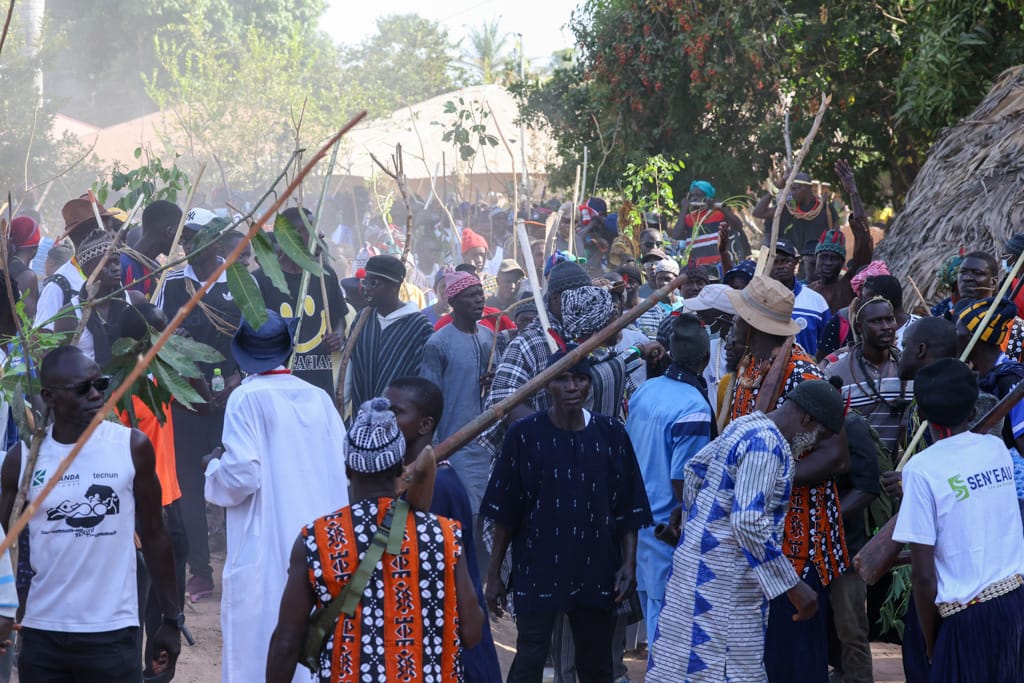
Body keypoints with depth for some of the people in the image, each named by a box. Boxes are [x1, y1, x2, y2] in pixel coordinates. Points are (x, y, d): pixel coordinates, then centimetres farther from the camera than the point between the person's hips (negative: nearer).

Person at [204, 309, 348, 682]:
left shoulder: (247, 398, -8)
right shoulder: (318, 397, 5)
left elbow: (241, 477, -15)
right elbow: (345, 469, 4)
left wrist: (214, 465, 5)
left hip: (265, 550, -5)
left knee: (258, 647, -1)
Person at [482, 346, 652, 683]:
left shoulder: (612, 434, 0)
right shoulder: (524, 435, -5)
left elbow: (628, 509, 5)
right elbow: (504, 512, -2)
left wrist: (629, 562, -4)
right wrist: (493, 573, -2)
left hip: (596, 571, 2)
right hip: (537, 570, -2)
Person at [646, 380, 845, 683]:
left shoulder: (745, 425, 11)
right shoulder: (767, 445, -19)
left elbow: (694, 467, 23)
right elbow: (749, 523, -26)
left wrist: (693, 519, 32)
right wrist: (793, 586, -21)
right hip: (723, 576, -10)